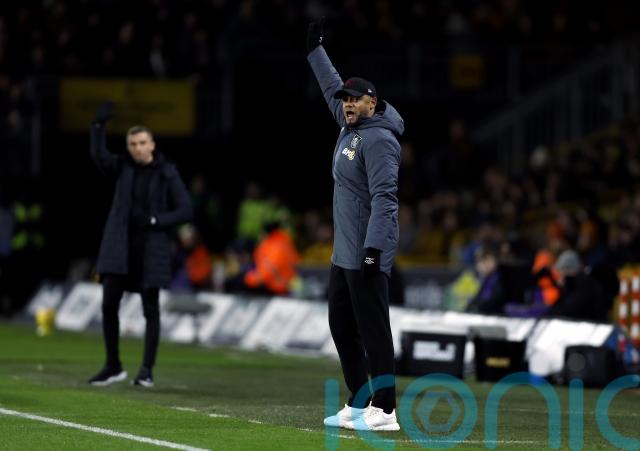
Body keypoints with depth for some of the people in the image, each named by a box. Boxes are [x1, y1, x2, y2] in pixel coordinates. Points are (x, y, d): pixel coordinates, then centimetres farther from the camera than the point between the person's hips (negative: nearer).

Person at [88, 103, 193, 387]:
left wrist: (152, 221, -16)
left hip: (151, 248, -3)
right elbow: (98, 157, -14)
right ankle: (113, 367, 9)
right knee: (109, 304, -2)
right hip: (119, 247, 3)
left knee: (150, 309, -3)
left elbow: (185, 212, -5)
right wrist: (99, 125, -26)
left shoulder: (168, 174, -2)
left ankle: (147, 371, 4)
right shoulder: (123, 167, 5)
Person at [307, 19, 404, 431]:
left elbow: (384, 197, -22)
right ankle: (358, 406, 18)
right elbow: (333, 89, 31)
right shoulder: (351, 128, 13)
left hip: (368, 253, -10)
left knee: (373, 329, -11)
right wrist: (315, 50, 36)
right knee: (342, 326, 13)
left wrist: (373, 248, -27)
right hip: (344, 253, 10)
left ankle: (385, 411, -12)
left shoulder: (379, 139, -15)